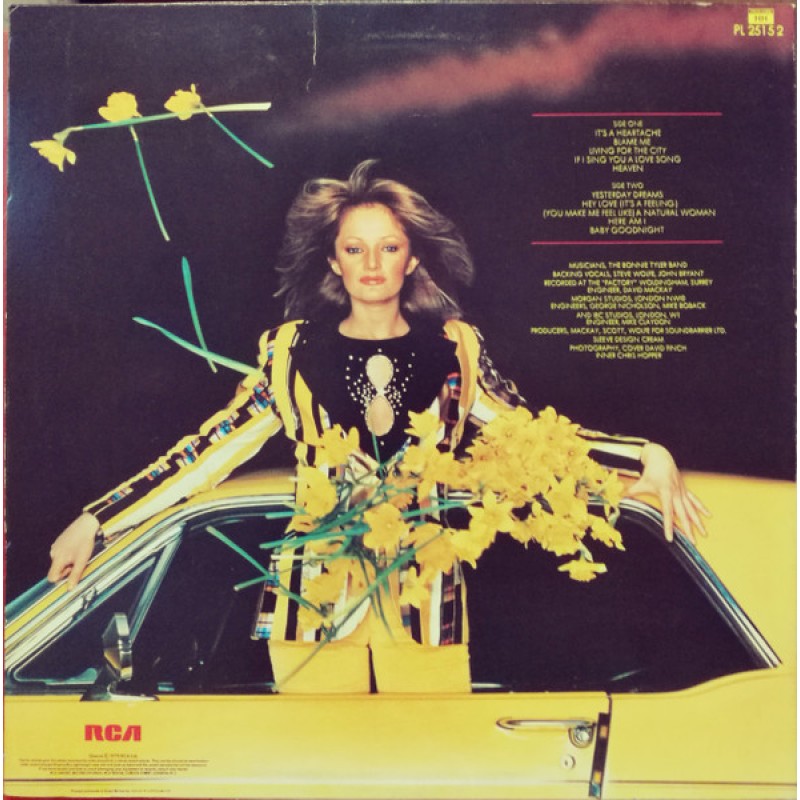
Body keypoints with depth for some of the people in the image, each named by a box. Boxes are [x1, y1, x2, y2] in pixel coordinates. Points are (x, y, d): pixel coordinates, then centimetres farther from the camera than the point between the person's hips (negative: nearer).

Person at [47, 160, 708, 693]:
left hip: (425, 596, 1)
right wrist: (96, 521, -3)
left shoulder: (453, 349, 2)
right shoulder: (294, 349, 1)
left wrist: (648, 460, -6)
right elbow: (216, 447, 0)